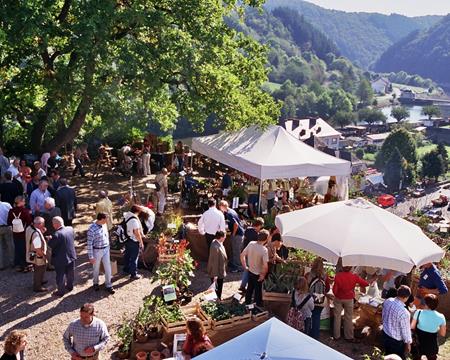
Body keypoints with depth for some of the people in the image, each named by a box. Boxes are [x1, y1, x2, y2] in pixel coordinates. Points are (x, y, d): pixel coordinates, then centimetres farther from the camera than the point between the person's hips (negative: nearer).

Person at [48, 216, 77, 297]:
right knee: (70, 273, 24)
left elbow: (51, 245, -18)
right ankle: (70, 286, 44)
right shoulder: (70, 229, -9)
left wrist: (50, 239, 0)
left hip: (60, 259, -6)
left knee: (60, 275, 11)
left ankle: (61, 291, 25)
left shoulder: (57, 234, -29)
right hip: (71, 256, 7)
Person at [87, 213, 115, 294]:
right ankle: (95, 283, 39)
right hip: (97, 251, -5)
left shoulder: (104, 225, -4)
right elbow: (89, 244, -20)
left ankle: (108, 285, 22)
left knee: (108, 268, 8)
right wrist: (91, 257, -16)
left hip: (106, 250, 5)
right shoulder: (92, 229, -26)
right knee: (96, 269, 16)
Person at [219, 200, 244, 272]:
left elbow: (236, 224, -28)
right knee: (233, 249, 21)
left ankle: (239, 267, 8)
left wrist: (233, 233, -17)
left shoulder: (230, 213, -23)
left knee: (237, 251, -1)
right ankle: (233, 263, 35)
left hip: (238, 234, -10)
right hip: (235, 233, 10)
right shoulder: (227, 212, 8)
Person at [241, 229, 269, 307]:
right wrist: (263, 275, -14)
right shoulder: (264, 250, -28)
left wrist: (245, 266, 7)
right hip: (258, 274, -5)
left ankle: (247, 304, 43)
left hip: (250, 271, 5)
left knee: (249, 288, 25)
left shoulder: (251, 244, -13)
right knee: (258, 291, 14)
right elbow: (265, 266, -30)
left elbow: (242, 255, -5)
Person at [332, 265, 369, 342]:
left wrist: (336, 295, 6)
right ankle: (349, 336, 21)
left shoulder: (338, 276, -21)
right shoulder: (354, 276, -17)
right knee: (348, 318, 13)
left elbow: (334, 289, -15)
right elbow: (366, 284, -8)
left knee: (337, 317, 13)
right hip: (349, 299, 1)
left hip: (338, 299, -1)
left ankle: (336, 336, 21)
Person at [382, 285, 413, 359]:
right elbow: (405, 329, -22)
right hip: (396, 340, -6)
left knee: (388, 356, 27)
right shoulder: (403, 312, -34)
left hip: (385, 334, 6)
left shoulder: (387, 301, -13)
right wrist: (408, 343, -6)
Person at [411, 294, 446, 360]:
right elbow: (443, 334, -4)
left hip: (418, 344, 0)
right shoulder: (441, 317, -14)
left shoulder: (418, 312, -18)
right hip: (431, 346, 0)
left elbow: (412, 327, -11)